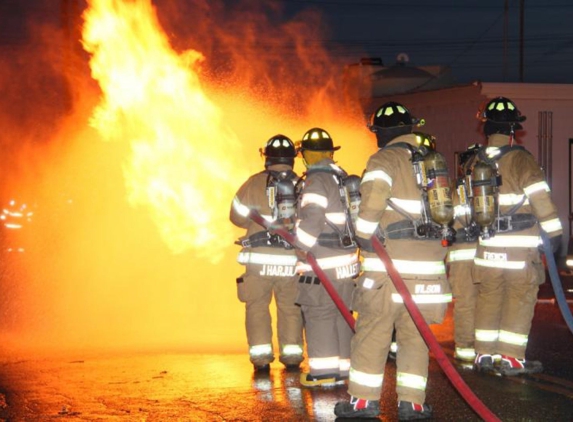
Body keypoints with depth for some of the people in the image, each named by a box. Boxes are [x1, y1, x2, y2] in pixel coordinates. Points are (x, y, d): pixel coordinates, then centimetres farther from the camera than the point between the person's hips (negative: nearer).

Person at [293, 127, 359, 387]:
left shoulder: (316, 181, -11)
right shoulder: (343, 179, 15)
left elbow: (311, 219, -20)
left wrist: (302, 248, -9)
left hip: (323, 262, -8)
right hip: (348, 258, 8)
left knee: (319, 314, -3)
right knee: (341, 314, 12)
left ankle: (324, 370, -3)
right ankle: (342, 368, 16)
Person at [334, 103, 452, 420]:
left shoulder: (384, 159, -4)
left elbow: (371, 203, -17)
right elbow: (447, 210, 18)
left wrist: (364, 237, -4)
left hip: (389, 263, -6)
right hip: (429, 261, 6)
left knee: (372, 331, 1)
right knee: (414, 334, 9)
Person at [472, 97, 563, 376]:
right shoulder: (520, 159, -11)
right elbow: (540, 197, -13)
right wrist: (554, 232, -6)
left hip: (487, 242, 6)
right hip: (520, 245, -5)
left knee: (488, 297, 13)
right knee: (520, 299, 2)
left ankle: (484, 354, 17)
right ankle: (511, 358, 3)